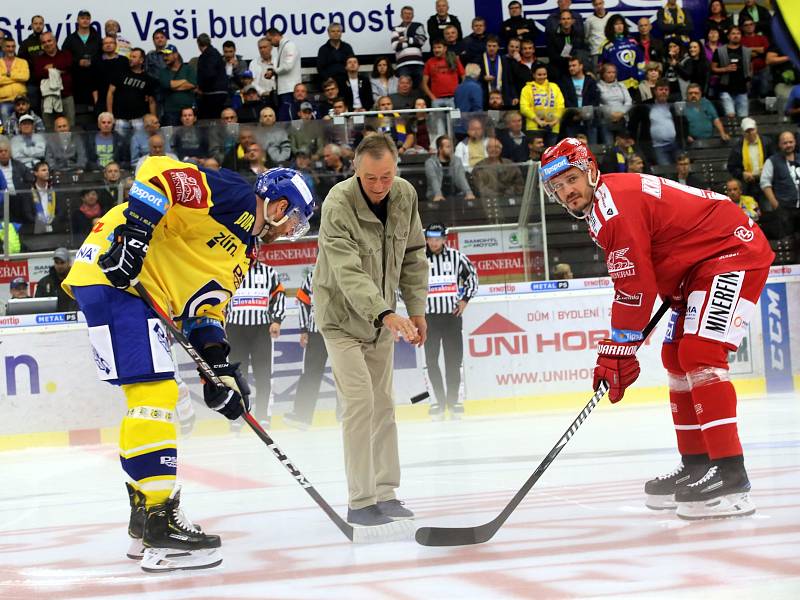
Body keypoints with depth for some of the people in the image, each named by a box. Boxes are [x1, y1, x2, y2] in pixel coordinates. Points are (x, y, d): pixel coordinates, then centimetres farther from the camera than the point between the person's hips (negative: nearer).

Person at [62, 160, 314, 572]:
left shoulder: (241, 252, 23)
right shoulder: (235, 200, -5)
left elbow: (204, 310, 19)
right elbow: (159, 171, -17)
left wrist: (219, 368, 7)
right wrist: (134, 232, -26)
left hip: (141, 292, 11)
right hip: (113, 274, -11)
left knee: (154, 396, 16)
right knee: (155, 393, -15)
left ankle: (145, 522, 24)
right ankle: (159, 524, -16)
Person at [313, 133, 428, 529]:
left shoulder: (405, 196, -8)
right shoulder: (338, 204, -27)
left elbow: (413, 256, 6)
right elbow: (348, 273, -36)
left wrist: (416, 309, 2)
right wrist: (386, 314, -48)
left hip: (382, 317, 6)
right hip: (342, 316, -6)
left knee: (383, 405, 11)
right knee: (359, 403, -13)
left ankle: (384, 493, 20)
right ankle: (360, 503, -9)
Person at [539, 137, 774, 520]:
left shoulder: (615, 203, -22)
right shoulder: (598, 207, 11)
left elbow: (635, 285, -22)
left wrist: (618, 351, -18)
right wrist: (674, 297, 14)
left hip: (735, 250, -12)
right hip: (698, 265, 12)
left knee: (699, 354, -22)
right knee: (676, 357, 14)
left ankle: (730, 476, -26)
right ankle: (695, 466, 19)